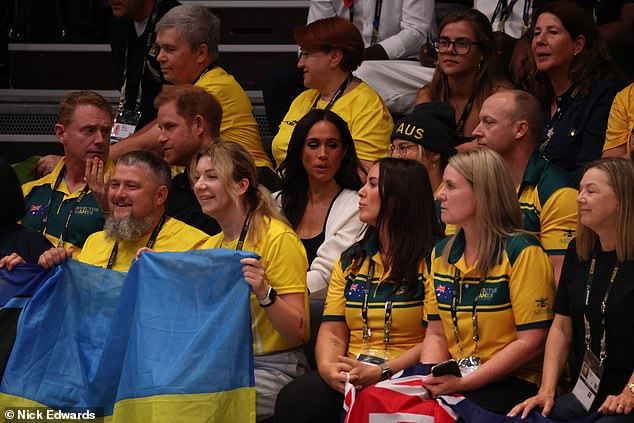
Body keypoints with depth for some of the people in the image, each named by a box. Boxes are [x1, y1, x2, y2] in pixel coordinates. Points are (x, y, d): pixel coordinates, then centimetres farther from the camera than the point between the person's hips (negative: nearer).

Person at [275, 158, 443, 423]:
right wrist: (328, 367, -11)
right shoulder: (350, 260, 20)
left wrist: (380, 372, -19)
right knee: (293, 400, -25)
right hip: (349, 375, 5)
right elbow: (332, 332, 12)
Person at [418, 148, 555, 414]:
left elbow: (531, 343, -12)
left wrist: (463, 383, -17)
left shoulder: (521, 252, -8)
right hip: (453, 380, 6)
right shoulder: (441, 254, 14)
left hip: (515, 383, -6)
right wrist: (430, 379, -6)